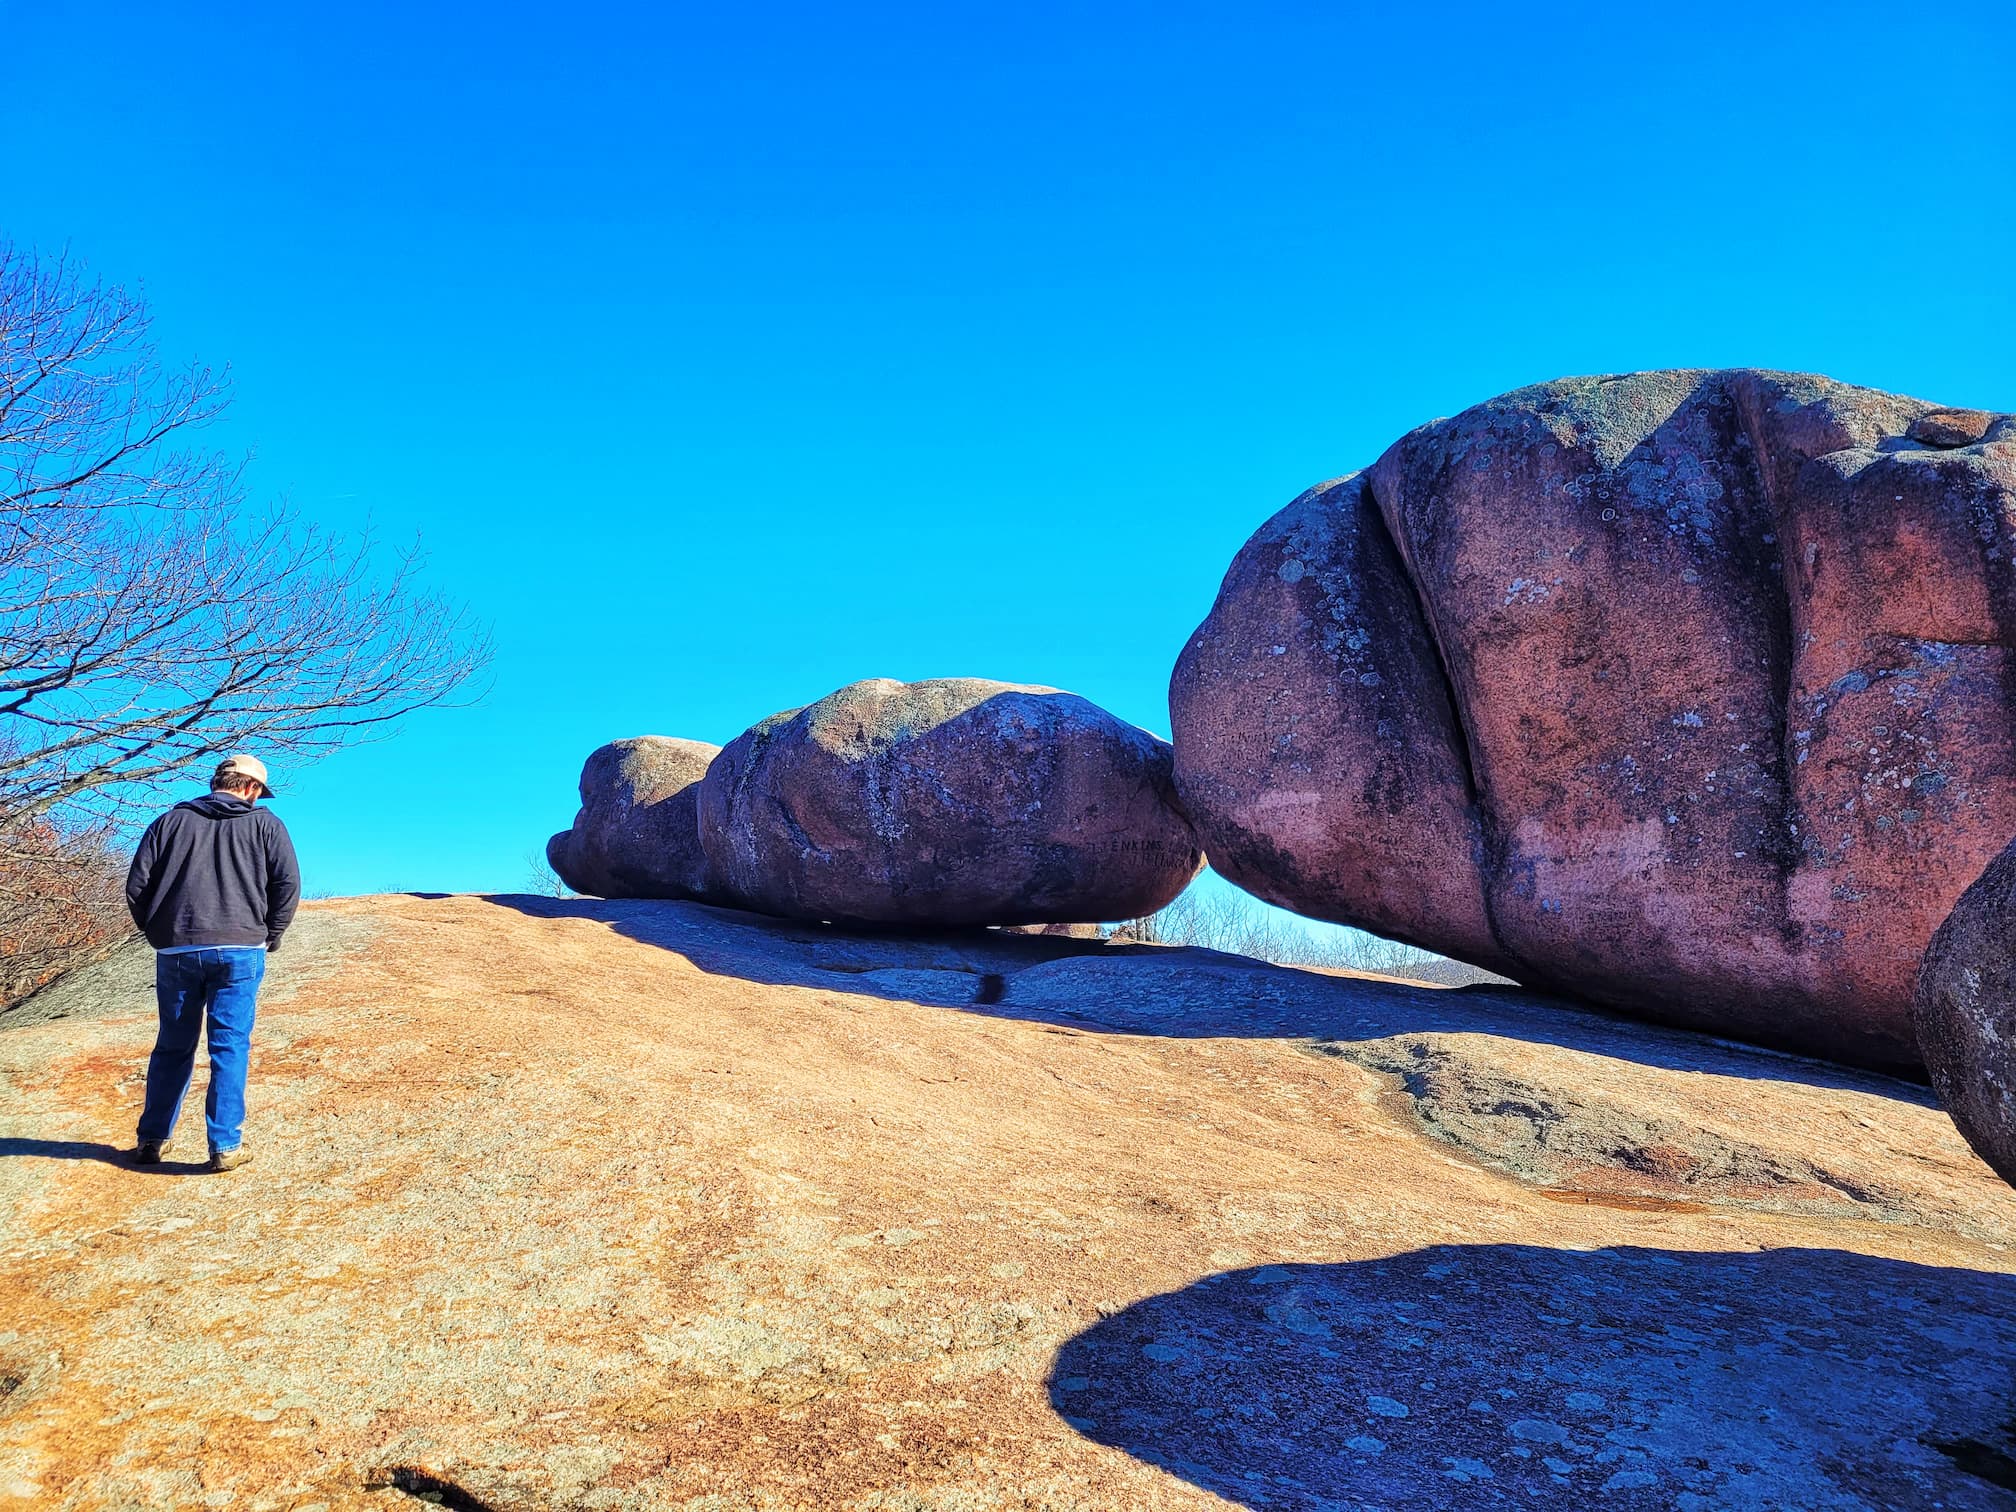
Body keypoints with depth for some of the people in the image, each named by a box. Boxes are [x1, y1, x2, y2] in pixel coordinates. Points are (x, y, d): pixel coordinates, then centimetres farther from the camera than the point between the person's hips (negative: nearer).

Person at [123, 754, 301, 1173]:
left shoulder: (171, 820, 12)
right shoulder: (265, 823, 6)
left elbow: (137, 885, 7)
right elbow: (289, 883, -2)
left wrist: (158, 934, 17)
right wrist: (270, 936, 9)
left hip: (175, 952, 3)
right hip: (239, 951, -2)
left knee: (172, 1047, 15)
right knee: (230, 1047, 1)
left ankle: (151, 1140, 21)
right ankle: (226, 1146, 0)